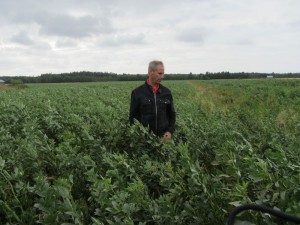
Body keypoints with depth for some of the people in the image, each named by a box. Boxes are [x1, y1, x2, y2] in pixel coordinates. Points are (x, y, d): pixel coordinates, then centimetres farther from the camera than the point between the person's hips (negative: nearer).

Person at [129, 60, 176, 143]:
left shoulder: (167, 92, 7)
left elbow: (172, 114, 13)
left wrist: (170, 131, -1)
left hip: (163, 137, 2)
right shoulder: (137, 93, -2)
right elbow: (132, 116, 1)